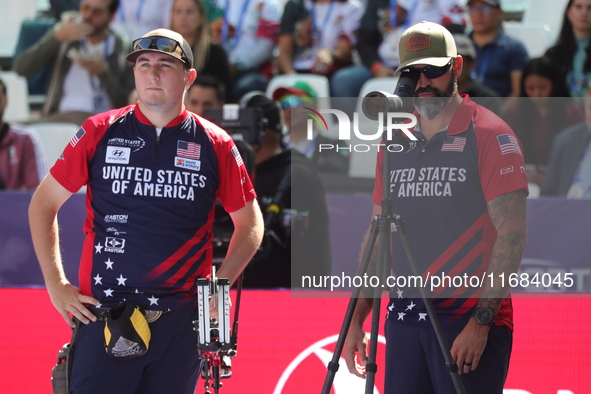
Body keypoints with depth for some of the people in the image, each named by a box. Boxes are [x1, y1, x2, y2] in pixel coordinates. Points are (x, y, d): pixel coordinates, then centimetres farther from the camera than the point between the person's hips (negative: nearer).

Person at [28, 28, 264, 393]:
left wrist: (220, 285, 0)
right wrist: (56, 285, 3)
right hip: (102, 315, -1)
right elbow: (43, 204, 10)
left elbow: (250, 223, 14)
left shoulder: (215, 145, 5)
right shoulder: (100, 133, 4)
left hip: (181, 320, 1)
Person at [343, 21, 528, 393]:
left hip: (470, 320, -6)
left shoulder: (489, 134, -6)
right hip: (403, 318, 6)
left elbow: (512, 234, -11)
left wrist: (481, 321, -17)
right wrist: (356, 321, 12)